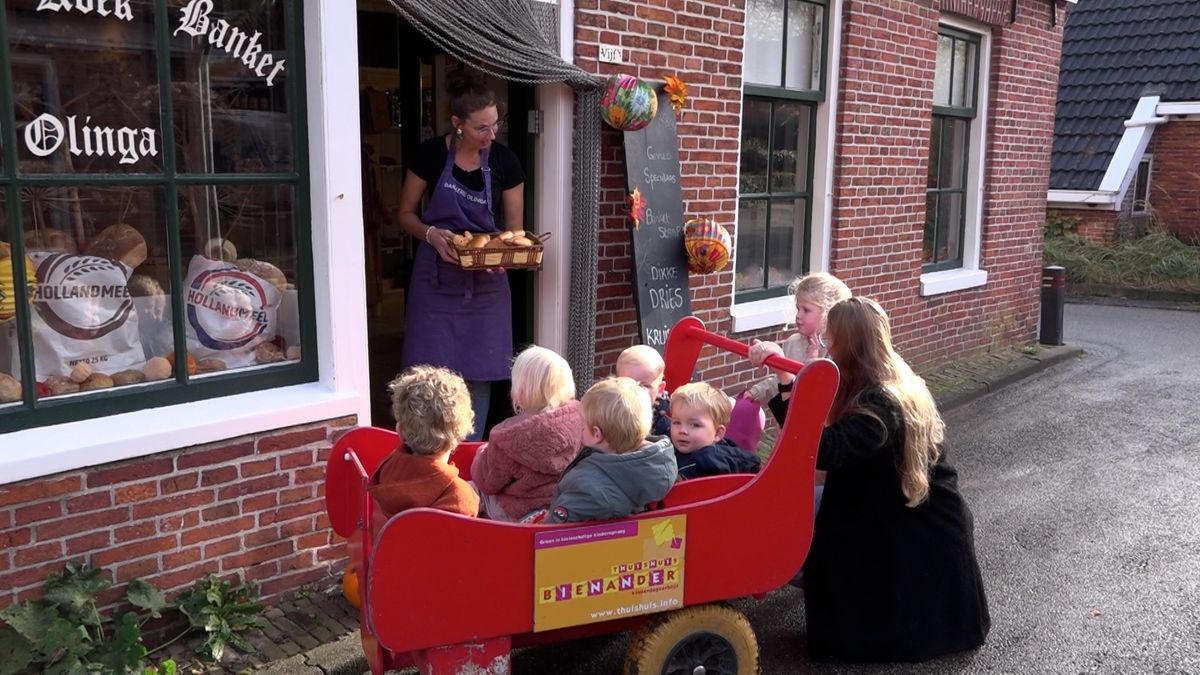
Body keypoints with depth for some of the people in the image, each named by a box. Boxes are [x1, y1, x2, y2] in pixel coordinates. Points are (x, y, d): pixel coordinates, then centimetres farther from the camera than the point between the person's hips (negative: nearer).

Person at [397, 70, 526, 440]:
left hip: (485, 282, 1)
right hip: (436, 277, -1)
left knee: (478, 375, 5)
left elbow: (514, 229, 2)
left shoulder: (505, 163, -4)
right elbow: (406, 214, 3)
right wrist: (432, 234, -18)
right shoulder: (431, 154, -7)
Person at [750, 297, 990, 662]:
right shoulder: (887, 385, -1)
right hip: (896, 520, 9)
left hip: (922, 534, -9)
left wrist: (787, 382, -42)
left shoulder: (880, 405, -30)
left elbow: (823, 450, -43)